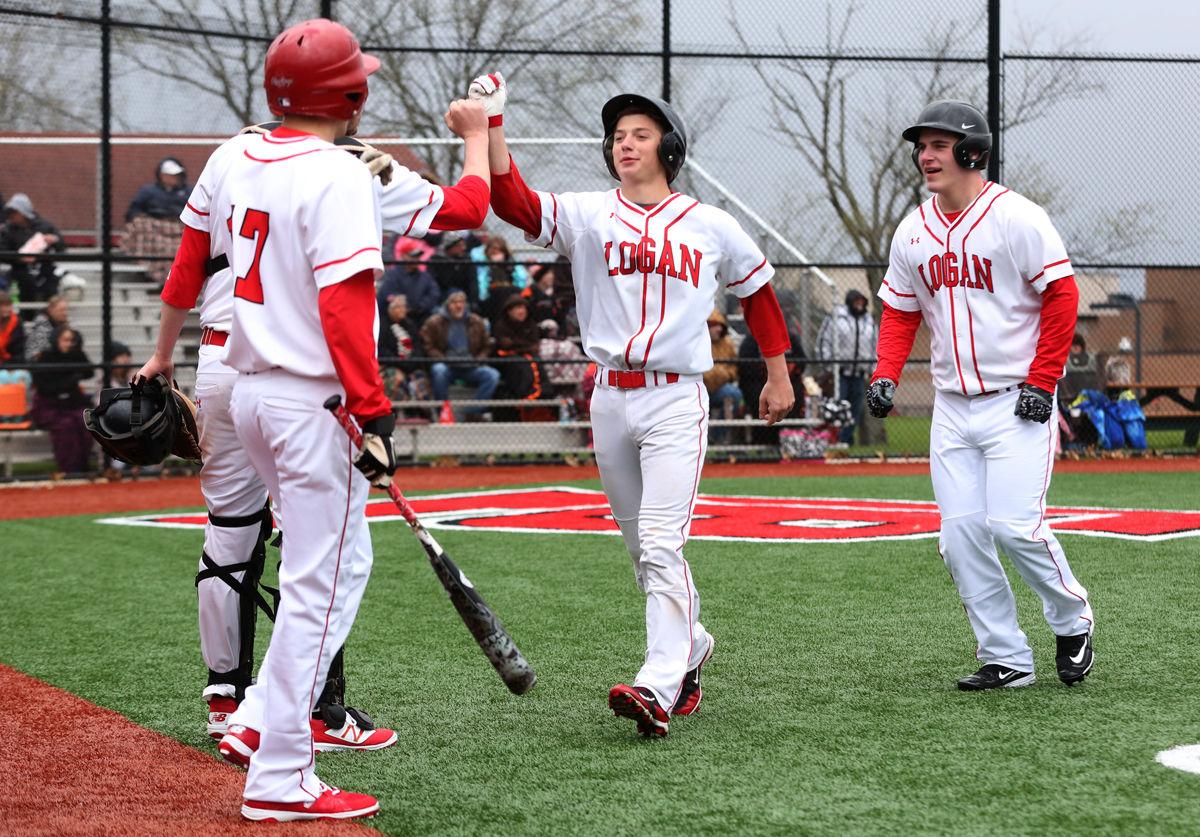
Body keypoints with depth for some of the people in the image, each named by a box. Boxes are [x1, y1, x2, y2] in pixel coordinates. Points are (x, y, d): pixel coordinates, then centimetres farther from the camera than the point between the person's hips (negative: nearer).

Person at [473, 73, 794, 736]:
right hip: (610, 400, 3)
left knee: (661, 544, -16)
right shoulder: (587, 215, 5)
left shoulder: (711, 228, 5)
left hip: (675, 401, -3)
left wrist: (778, 375, 20)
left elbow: (757, 289, 19)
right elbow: (513, 202, -12)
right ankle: (690, 647, 33)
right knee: (643, 550, 12)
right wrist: (491, 123, -22)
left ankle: (658, 687, -23)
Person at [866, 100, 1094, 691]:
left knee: (1014, 525, -15)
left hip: (1016, 404, -6)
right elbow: (900, 312, 14)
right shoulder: (912, 232, 8)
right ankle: (1006, 658, 10)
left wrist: (1041, 382, -13)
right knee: (961, 535, 0)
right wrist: (886, 375, -3)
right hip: (952, 408, 6)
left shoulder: (1015, 217, -11)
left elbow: (1062, 295, -9)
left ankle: (1072, 619, 12)